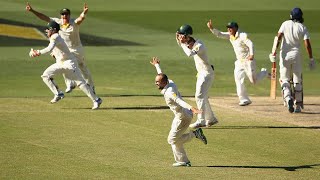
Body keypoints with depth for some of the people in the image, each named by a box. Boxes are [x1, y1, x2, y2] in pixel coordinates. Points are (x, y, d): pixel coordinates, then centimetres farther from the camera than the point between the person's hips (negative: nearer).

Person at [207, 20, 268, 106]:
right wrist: (211, 28, -14)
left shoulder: (243, 35, -18)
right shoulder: (230, 36, 5)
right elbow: (219, 34, 2)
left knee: (254, 81, 1)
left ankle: (264, 73, 30)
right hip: (239, 62, 7)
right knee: (238, 80, -5)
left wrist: (252, 55, -41)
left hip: (248, 61, -7)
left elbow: (250, 44, -27)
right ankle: (244, 99, -3)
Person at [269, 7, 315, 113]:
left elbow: (278, 37, -12)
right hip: (296, 55, 0)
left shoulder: (285, 24, -1)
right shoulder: (303, 28, -2)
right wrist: (311, 59, -5)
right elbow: (307, 44, -10)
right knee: (297, 81, 12)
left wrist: (274, 51, -15)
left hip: (285, 55, 0)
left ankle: (288, 98, -21)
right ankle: (298, 105, 12)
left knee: (284, 79, 6)